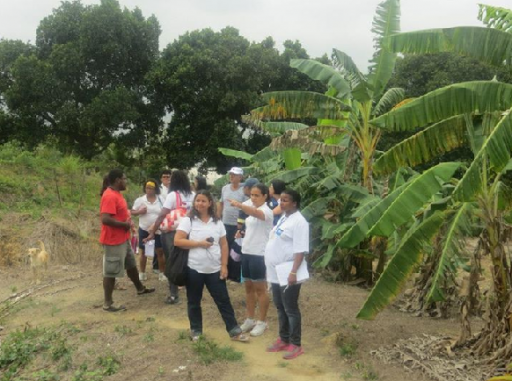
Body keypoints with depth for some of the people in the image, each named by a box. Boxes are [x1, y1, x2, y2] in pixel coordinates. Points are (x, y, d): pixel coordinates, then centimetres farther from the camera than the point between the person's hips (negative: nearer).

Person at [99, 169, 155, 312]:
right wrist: (125, 224, -19)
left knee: (131, 264, 24)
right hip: (113, 240, -10)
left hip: (123, 238, 10)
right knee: (111, 272, 0)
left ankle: (140, 288, 42)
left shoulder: (117, 193, 10)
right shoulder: (109, 196, -23)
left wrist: (128, 221, 3)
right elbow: (105, 219, -31)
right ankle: (108, 303, 11)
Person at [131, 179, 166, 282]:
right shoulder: (140, 200, -3)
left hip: (158, 230, 0)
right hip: (144, 230, 0)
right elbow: (132, 212, 0)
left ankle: (162, 273, 16)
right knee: (143, 252, 11)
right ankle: (142, 273, 23)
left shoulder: (161, 200, -1)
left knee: (160, 251, 4)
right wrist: (139, 211, -19)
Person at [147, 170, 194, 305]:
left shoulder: (172, 195, -12)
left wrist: (152, 232, -16)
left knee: (172, 262, 2)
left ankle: (174, 294, 2)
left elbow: (162, 215, -18)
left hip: (171, 232, -5)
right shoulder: (192, 195, 5)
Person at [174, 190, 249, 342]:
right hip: (194, 269, -2)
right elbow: (177, 241, -13)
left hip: (215, 270, 2)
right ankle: (196, 330, 29)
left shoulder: (217, 222, 5)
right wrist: (199, 243, -16)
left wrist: (224, 265, 0)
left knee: (223, 300, 7)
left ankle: (234, 331, 16)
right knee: (194, 302, 12)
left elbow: (224, 245, 7)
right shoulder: (188, 221, -4)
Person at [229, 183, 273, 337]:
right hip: (246, 252, 9)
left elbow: (255, 212, -41)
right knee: (248, 287, 15)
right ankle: (250, 319, 27)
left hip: (259, 254, -8)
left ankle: (262, 322, 15)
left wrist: (239, 205, -57)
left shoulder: (266, 211, -17)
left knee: (260, 288, 2)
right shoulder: (251, 209, 11)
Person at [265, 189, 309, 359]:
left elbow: (300, 250, -22)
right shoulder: (283, 218, 13)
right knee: (280, 308, 17)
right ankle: (283, 340, 29)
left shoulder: (298, 221, -16)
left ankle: (295, 345, 12)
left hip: (288, 275, -9)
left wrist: (293, 272, -27)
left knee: (291, 310, 1)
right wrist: (270, 268, 20)